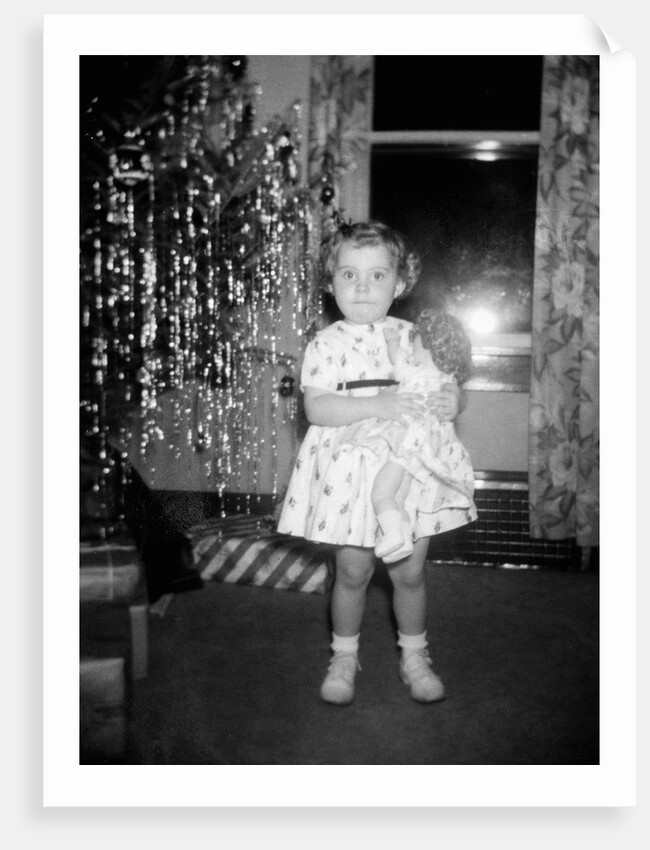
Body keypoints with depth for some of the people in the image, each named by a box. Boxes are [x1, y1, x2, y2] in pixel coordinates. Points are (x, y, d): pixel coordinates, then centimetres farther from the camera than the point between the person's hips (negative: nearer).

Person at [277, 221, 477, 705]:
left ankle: (414, 656, 32)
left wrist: (452, 401, -14)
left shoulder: (412, 337, 5)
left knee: (410, 572, 11)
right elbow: (315, 407, -14)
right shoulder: (326, 344, -3)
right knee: (353, 572, 8)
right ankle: (344, 657, 30)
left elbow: (440, 386, 11)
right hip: (350, 471, -2)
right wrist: (376, 406, -25)